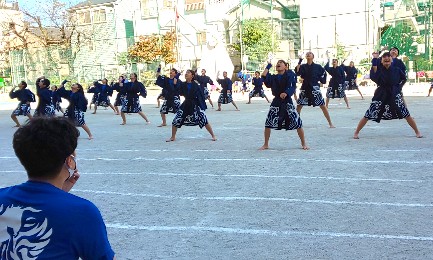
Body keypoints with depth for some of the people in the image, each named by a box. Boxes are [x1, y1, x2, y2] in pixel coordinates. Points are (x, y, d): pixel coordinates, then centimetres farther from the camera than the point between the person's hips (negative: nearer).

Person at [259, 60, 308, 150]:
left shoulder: (290, 74, -3)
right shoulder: (273, 77, 10)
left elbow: (292, 87, -15)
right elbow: (264, 77, -5)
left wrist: (286, 93, -32)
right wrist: (268, 67, 3)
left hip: (287, 101, -3)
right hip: (276, 101, 3)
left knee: (298, 123, -3)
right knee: (268, 123, 0)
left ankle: (303, 144, 15)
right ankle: (266, 145, 16)